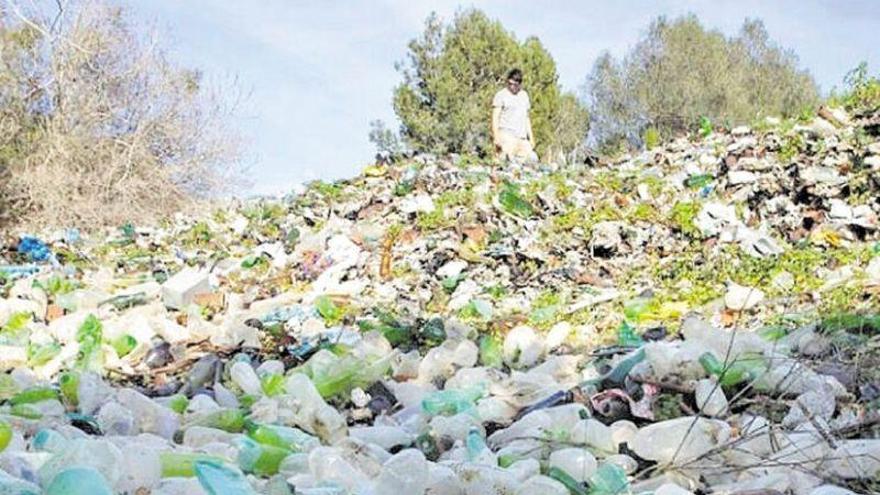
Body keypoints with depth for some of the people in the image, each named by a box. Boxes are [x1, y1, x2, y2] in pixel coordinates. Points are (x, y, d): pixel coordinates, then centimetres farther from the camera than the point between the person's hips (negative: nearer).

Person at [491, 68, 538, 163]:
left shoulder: (524, 95, 19)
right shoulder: (501, 95, 1)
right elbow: (495, 118, -4)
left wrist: (531, 137, 19)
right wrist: (496, 137, -16)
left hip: (522, 137, 6)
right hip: (506, 136, -6)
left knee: (532, 160, -6)